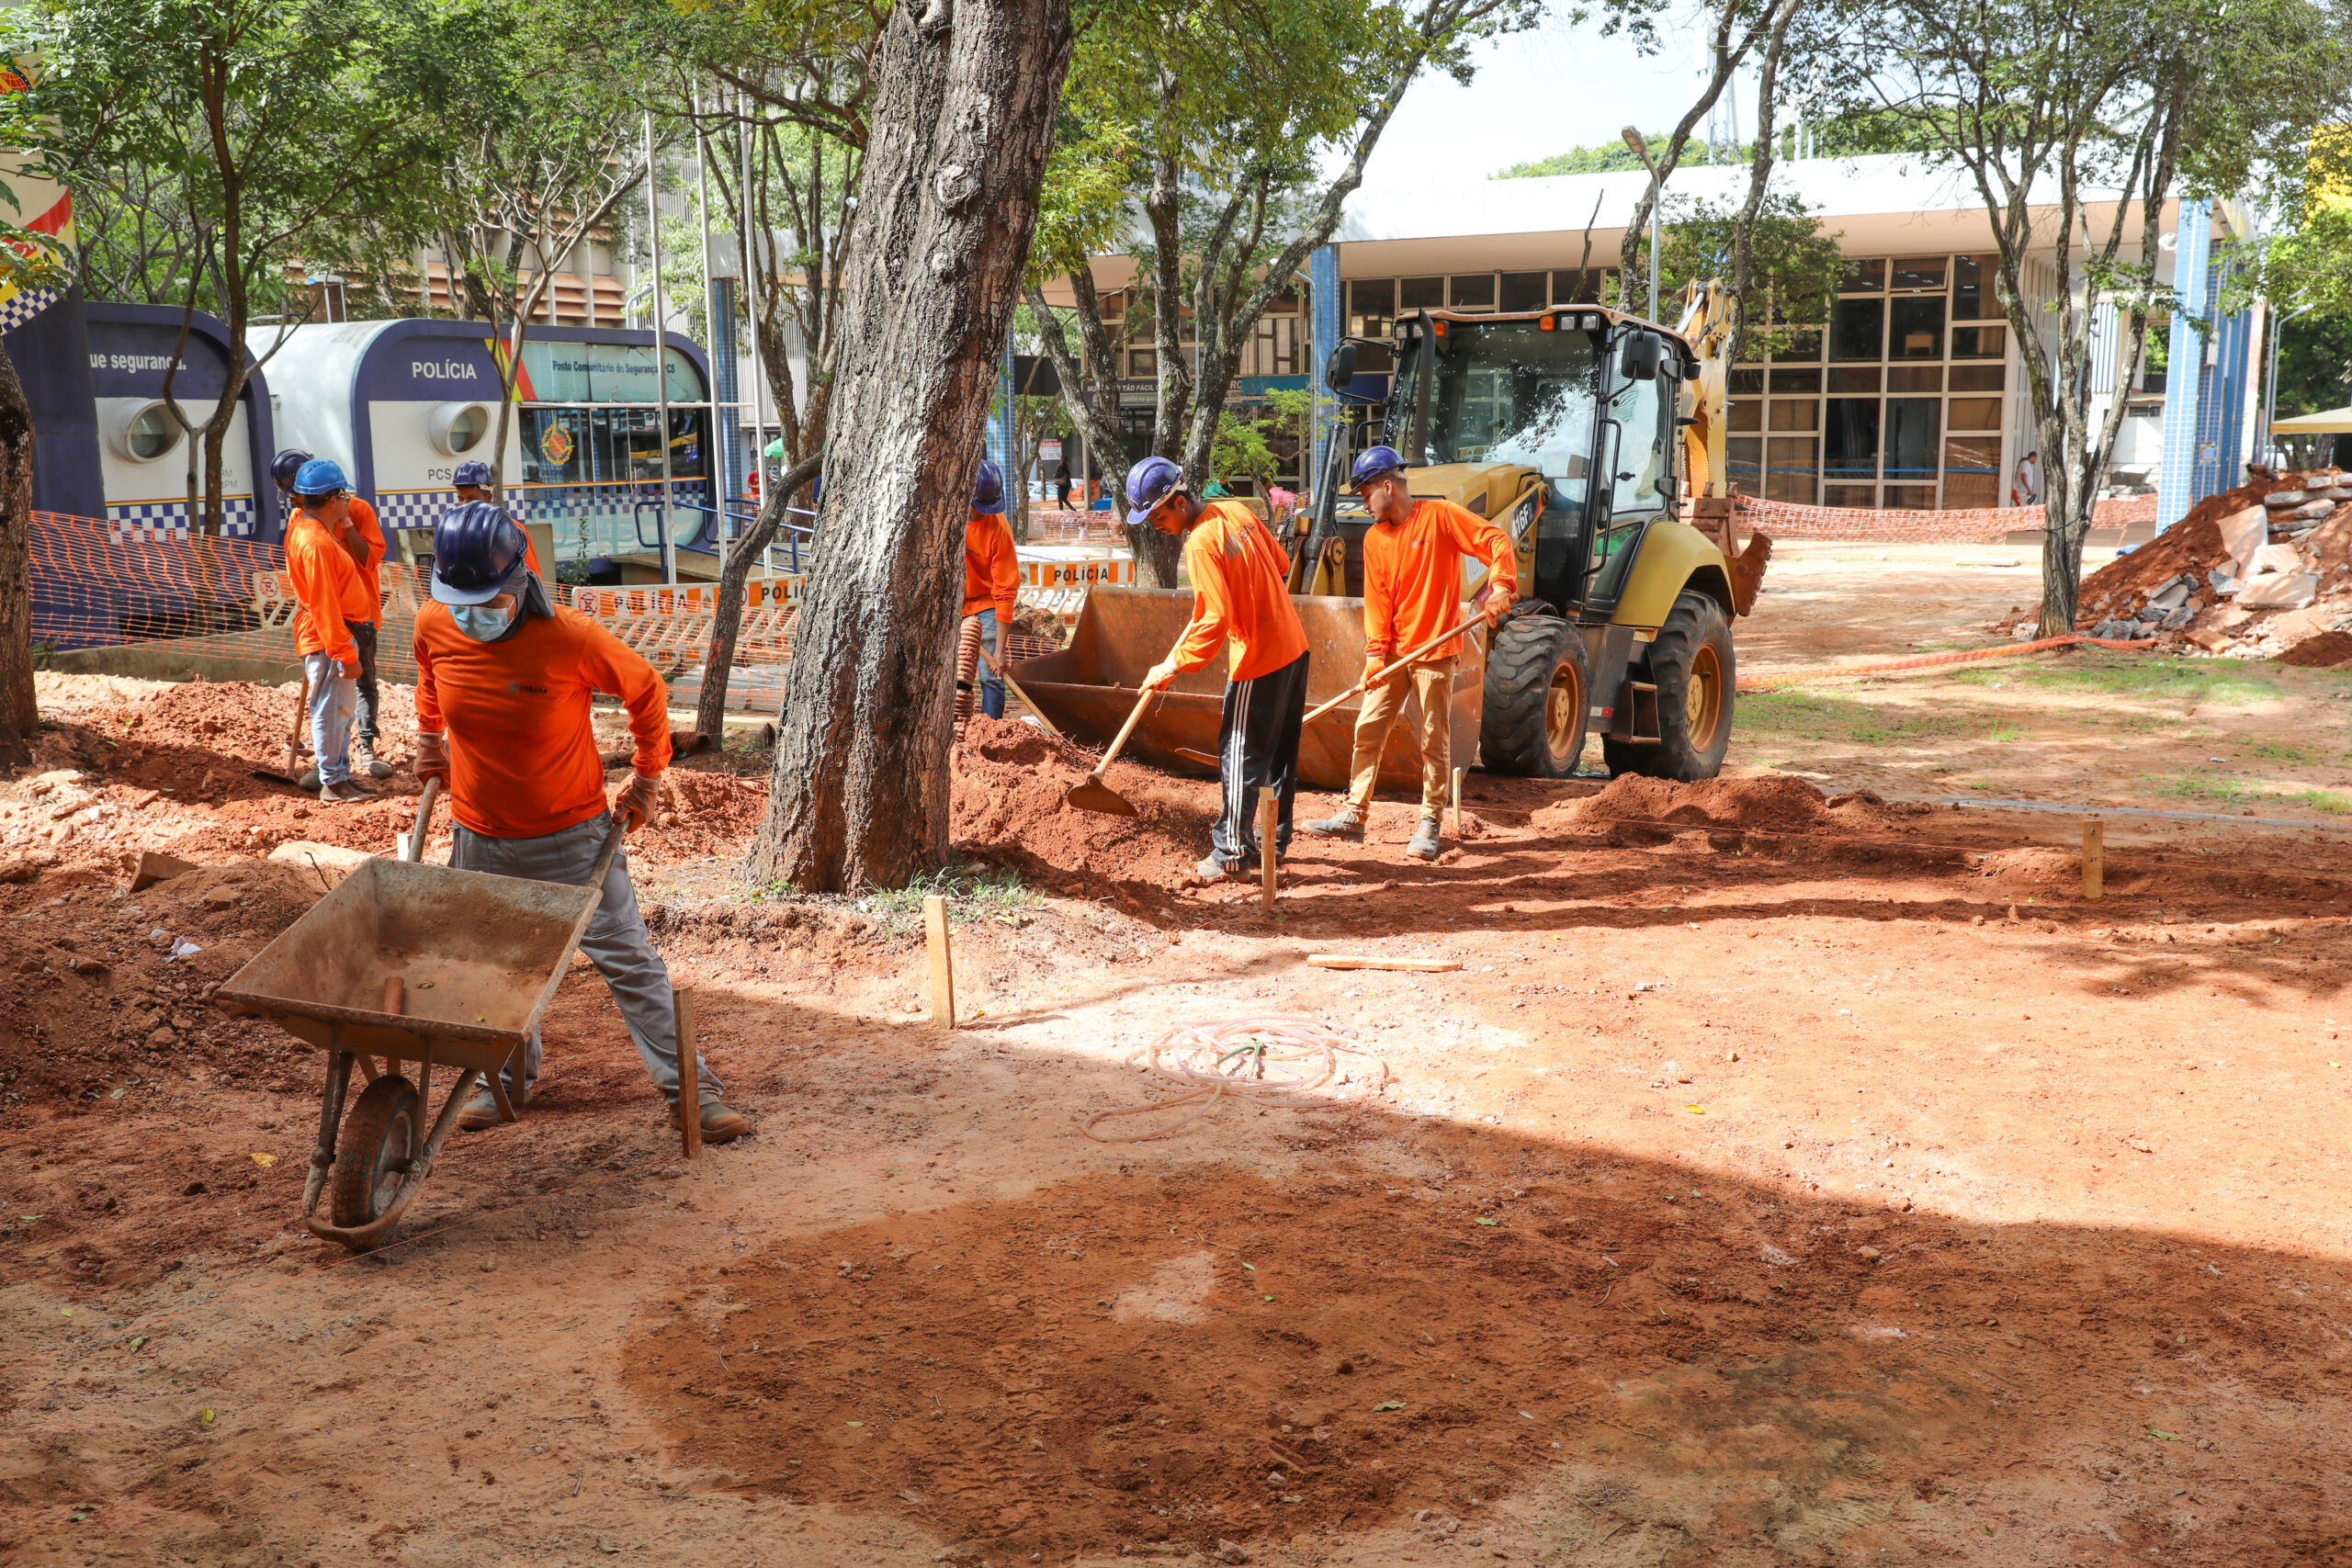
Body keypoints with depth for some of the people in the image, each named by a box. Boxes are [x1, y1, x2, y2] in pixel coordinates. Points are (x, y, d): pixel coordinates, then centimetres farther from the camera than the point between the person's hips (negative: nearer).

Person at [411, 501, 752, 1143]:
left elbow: (644, 688, -6)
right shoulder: (434, 628, -11)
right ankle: (506, 1078, 38)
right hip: (481, 836, 4)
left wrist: (647, 781, -1)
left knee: (628, 959, 0)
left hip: (572, 833, -4)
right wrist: (429, 740, 21)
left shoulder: (569, 638, -23)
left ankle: (689, 1090, 7)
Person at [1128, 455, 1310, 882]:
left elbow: (1215, 620, -23)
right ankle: (1275, 840, 28)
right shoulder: (1235, 511, 5)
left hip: (1259, 661, -9)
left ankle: (1231, 853, 7)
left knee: (1241, 755, 1)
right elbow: (1280, 564, 16)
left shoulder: (1200, 545, -19)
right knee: (1280, 752, 17)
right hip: (1294, 646, 9)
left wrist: (1172, 666, -17)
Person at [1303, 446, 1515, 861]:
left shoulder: (1441, 516, -7)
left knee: (1435, 738, -1)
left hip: (1436, 649, -5)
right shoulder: (1375, 537, 9)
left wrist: (1500, 585, -26)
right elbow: (1377, 600, 6)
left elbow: (1497, 540, -10)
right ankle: (1354, 814, 9)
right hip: (1394, 653, 5)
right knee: (1368, 728, 3)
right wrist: (1375, 653, -4)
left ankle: (1430, 823, 8)